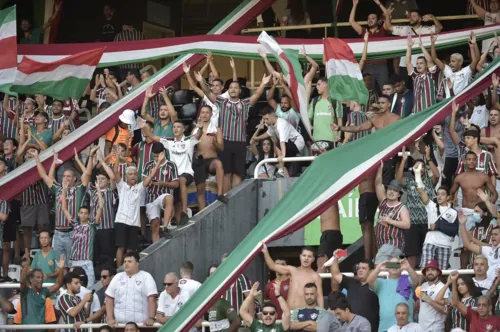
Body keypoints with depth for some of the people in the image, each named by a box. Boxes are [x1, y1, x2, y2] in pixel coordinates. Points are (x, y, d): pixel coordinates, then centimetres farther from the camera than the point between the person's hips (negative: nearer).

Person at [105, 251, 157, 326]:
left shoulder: (146, 277, 5)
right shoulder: (117, 277, 14)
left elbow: (152, 299, -3)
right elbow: (109, 300, 12)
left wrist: (151, 318, -14)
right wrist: (110, 319, -1)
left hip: (141, 324, -2)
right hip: (119, 323, 2)